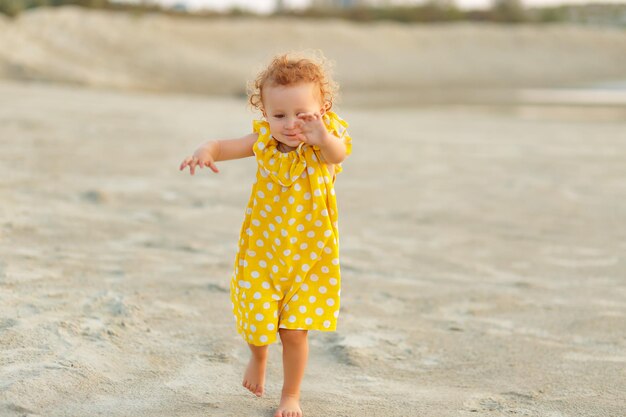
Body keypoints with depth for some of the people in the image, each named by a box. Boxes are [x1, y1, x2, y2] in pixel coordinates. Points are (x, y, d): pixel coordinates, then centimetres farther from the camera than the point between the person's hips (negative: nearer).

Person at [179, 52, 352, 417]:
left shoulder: (323, 146, -21)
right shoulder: (265, 140, -10)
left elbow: (339, 154, -42)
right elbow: (229, 146, -4)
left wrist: (324, 138, -67)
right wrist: (207, 150, -29)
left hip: (309, 256, -2)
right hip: (262, 251, 3)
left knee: (295, 330, 0)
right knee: (256, 320, 6)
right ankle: (259, 356, 44)